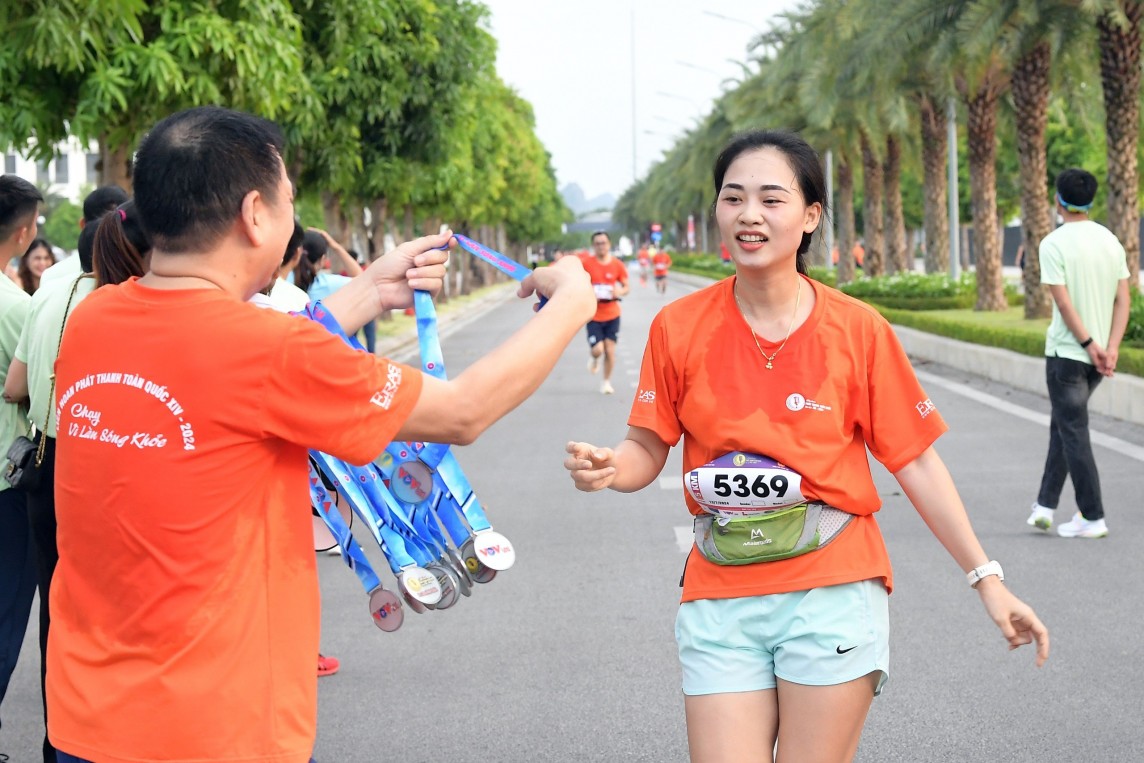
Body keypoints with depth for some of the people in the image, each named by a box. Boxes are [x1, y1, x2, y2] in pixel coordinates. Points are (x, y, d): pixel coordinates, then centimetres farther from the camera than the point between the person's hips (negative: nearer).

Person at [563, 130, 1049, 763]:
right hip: (719, 599, 1)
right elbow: (648, 449, 5)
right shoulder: (679, 328, -1)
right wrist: (607, 468, -19)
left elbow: (915, 461, 1)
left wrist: (986, 579, 0)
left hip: (833, 594, -1)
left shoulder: (857, 329, -4)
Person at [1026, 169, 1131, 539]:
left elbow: (1063, 302, -18)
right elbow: (1123, 298, 1)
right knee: (1063, 425, 19)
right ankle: (1045, 504, 22)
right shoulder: (1110, 240, 6)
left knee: (1073, 433, 0)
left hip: (1066, 352, -6)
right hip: (1098, 353, 6)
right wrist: (1111, 348, -4)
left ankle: (1093, 517, 1)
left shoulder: (1053, 244, -13)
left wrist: (1089, 344, -13)